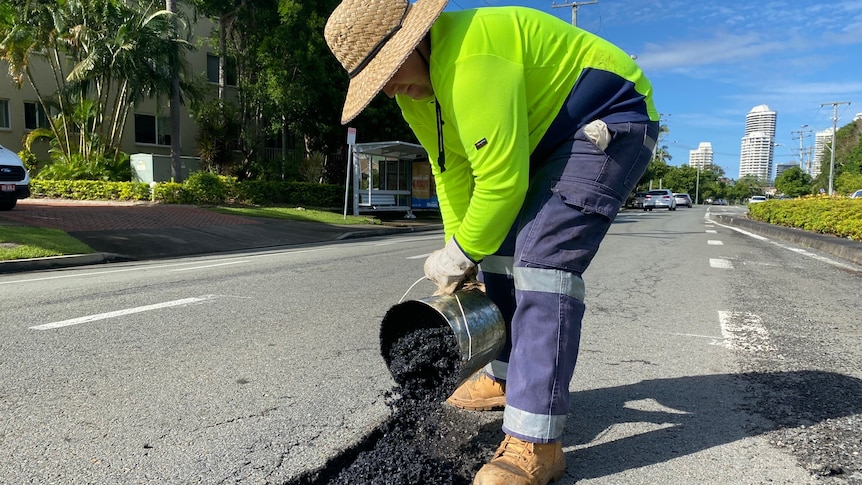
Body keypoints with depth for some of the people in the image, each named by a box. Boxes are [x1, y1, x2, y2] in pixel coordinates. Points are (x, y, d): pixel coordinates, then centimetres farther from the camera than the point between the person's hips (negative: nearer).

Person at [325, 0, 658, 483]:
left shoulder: (472, 62, -32)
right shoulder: (413, 85, -1)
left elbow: (502, 180, -30)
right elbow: (453, 172, 3)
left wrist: (460, 254, -16)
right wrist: (460, 252, -1)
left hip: (610, 123, -9)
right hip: (543, 136, 10)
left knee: (542, 256, -23)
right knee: (500, 245, 7)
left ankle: (535, 444, -19)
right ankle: (508, 376, 25)